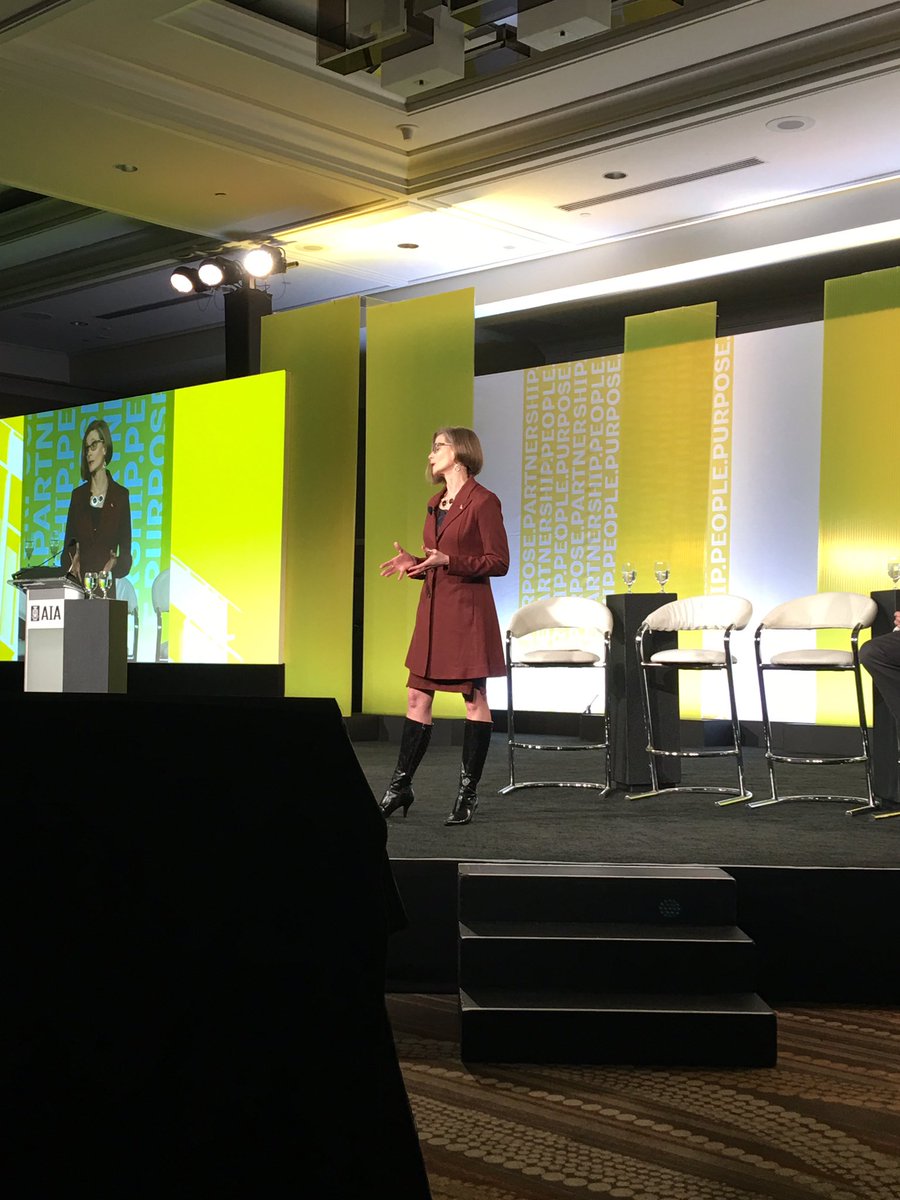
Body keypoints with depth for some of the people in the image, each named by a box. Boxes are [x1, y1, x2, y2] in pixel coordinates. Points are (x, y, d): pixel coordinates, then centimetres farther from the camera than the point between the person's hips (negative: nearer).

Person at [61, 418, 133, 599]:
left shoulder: (120, 495, 5)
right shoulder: (78, 495, 13)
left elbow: (126, 553, 5)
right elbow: (67, 547, 13)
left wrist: (115, 564, -16)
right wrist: (72, 562, -9)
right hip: (77, 586, 2)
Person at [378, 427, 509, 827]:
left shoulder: (483, 502, -9)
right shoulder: (436, 503, 15)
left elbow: (498, 562, -12)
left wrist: (448, 560, -20)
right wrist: (414, 564, 3)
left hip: (468, 610, -8)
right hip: (433, 609, 8)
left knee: (475, 700, 1)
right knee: (417, 698, 8)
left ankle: (468, 793, 9)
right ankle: (400, 787, 15)